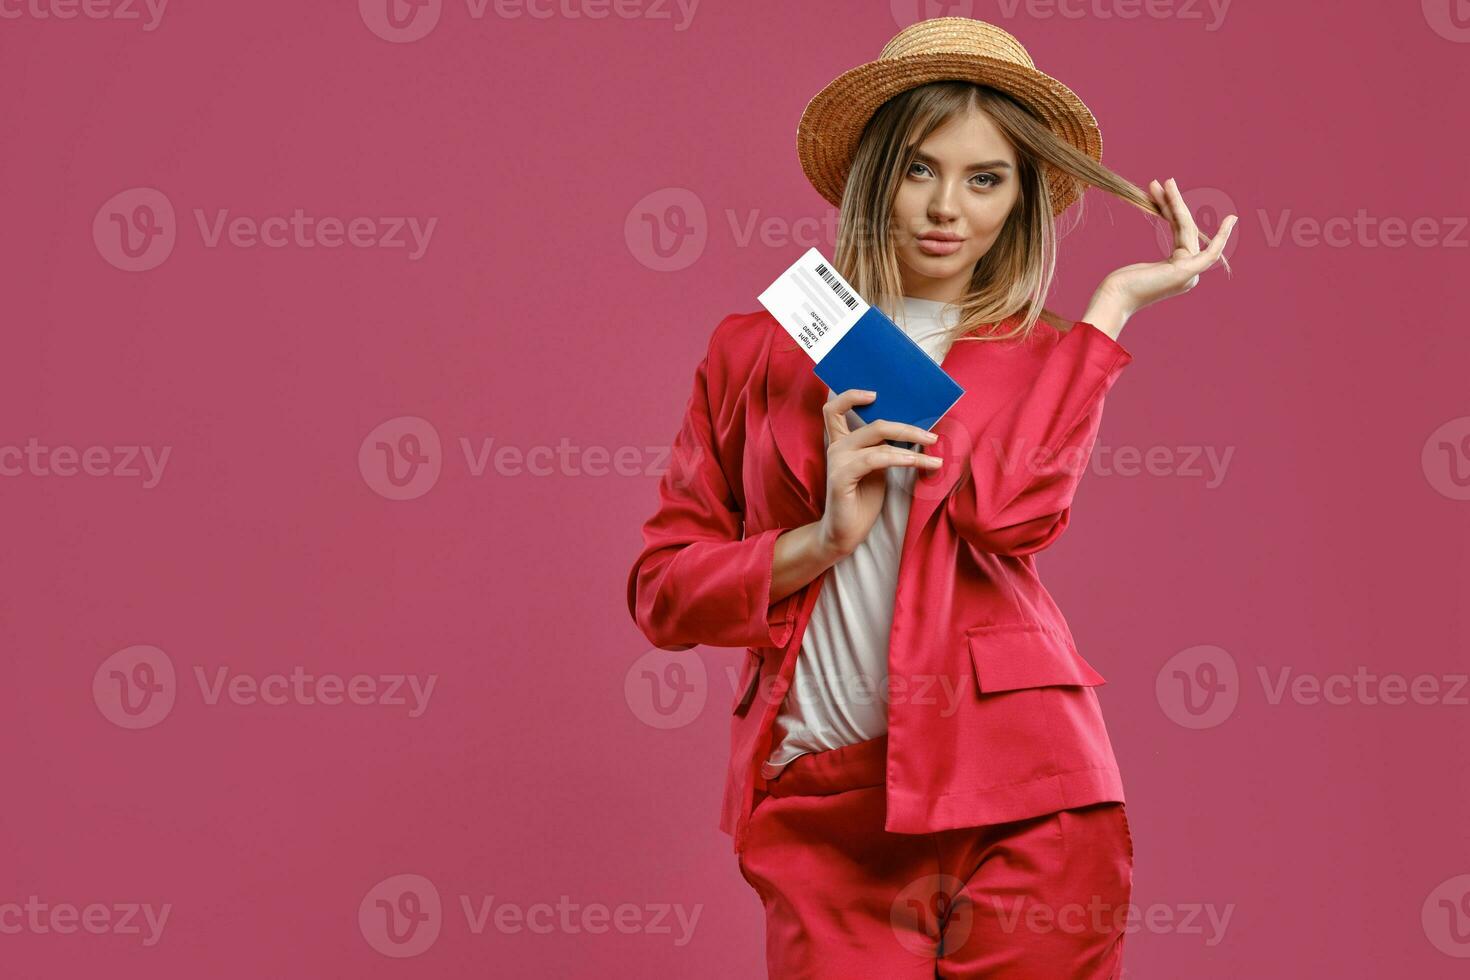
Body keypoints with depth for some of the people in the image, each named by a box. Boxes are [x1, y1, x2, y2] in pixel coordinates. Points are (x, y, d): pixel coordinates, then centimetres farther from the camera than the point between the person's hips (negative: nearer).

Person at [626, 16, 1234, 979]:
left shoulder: (1050, 360, 11)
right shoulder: (757, 351, 12)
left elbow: (1004, 509, -12)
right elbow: (661, 589, 7)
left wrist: (1116, 300, -5)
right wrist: (822, 539, -9)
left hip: (1020, 805, 0)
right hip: (824, 815, 1)